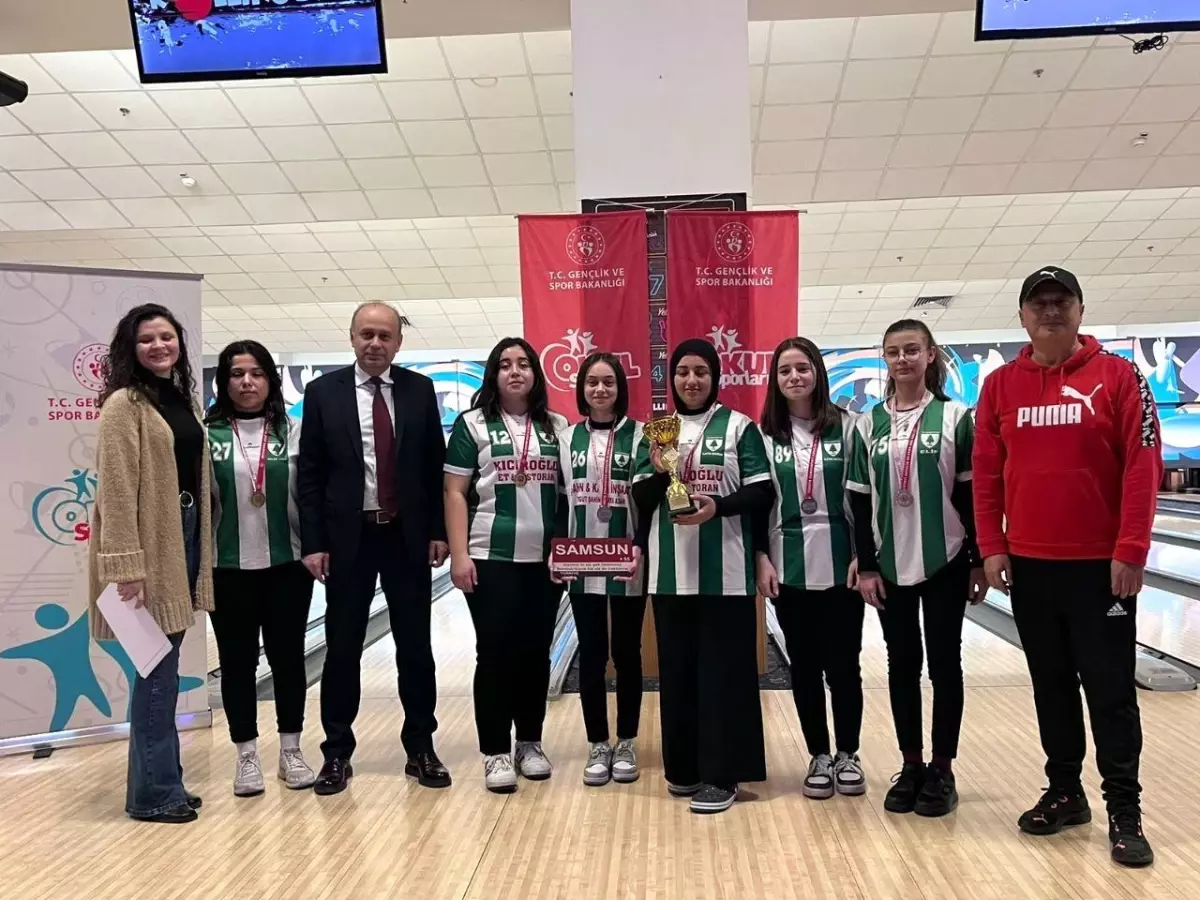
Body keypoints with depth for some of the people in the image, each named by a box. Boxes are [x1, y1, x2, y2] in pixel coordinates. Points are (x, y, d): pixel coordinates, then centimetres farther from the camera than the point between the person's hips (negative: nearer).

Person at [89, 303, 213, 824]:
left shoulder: (183, 398, 13)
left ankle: (163, 782, 25)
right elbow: (117, 490, -16)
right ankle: (153, 792, 10)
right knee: (158, 667, -3)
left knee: (164, 666, 14)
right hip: (150, 541, -8)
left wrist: (200, 552, 14)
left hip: (184, 533, 8)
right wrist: (127, 566, -21)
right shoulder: (125, 404, -11)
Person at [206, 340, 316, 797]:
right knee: (237, 660, 8)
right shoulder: (207, 435, -1)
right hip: (228, 567, 0)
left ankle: (291, 751, 22)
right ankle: (247, 756, 21)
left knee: (287, 657, 8)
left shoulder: (292, 432, 2)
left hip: (287, 563, 1)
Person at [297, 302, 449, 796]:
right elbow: (309, 474, -1)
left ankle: (420, 749, 21)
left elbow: (436, 467, 5)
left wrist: (438, 530, 0)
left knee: (415, 646, 8)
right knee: (342, 649, 7)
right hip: (348, 538, -1)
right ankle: (337, 754, 20)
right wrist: (312, 542, -6)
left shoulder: (419, 390, 3)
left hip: (408, 537, 1)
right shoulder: (324, 391, 0)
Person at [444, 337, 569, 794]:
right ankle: (495, 752, 11)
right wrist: (459, 555, -10)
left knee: (536, 653, 9)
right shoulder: (473, 425, 0)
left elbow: (571, 491, 11)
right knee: (495, 655, 0)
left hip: (546, 561, 3)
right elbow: (455, 493, -3)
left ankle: (530, 743, 23)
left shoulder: (557, 427, 9)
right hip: (491, 560, -3)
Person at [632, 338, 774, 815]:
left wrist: (718, 506, -20)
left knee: (723, 670, 1)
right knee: (677, 668, 10)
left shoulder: (739, 427, 1)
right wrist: (658, 474, -13)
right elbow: (640, 499, 7)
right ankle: (684, 767, 24)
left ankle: (720, 774, 10)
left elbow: (762, 493, -4)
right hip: (671, 571, 3)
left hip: (724, 571, -3)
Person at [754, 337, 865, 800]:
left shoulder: (846, 426, 0)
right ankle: (819, 756, 22)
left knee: (842, 664, 5)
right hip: (788, 567, 1)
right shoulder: (765, 433, 4)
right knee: (803, 666, 8)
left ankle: (848, 755, 23)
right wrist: (762, 558, -4)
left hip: (839, 564, -1)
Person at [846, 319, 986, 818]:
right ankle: (911, 765, 22)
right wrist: (865, 566, -1)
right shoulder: (868, 425, 3)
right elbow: (859, 502, 3)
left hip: (945, 560, -2)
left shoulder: (955, 418, -2)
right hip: (889, 564, 2)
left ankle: (942, 770, 17)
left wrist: (978, 560, -4)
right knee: (902, 664, 9)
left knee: (944, 663, 6)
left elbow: (971, 493, -1)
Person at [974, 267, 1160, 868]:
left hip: (1100, 563, -3)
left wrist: (1131, 551, -12)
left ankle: (1124, 812, 15)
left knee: (1110, 690, 4)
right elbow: (986, 474, 4)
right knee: (1051, 685, 13)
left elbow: (1143, 467, -7)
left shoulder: (1117, 375, -4)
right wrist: (992, 548, -1)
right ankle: (1064, 792, 27)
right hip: (1029, 565, 3)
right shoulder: (1001, 386, 3)